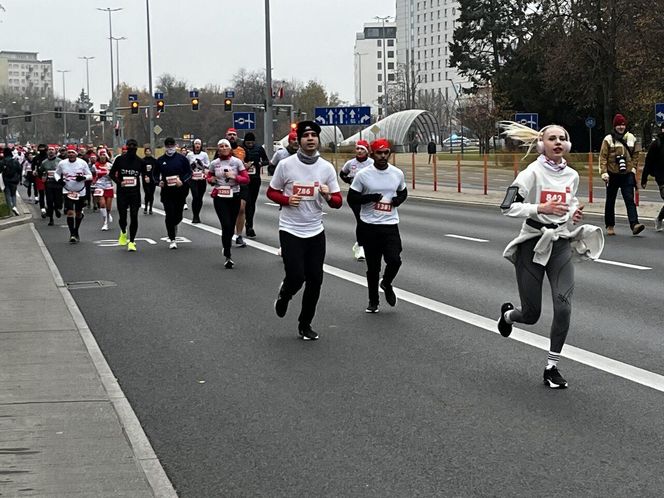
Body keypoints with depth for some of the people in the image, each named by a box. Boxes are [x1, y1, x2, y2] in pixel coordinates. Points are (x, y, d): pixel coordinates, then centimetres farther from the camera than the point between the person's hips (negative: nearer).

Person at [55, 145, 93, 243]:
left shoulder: (82, 163, -7)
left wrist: (83, 177, -23)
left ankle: (76, 232, 32)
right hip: (67, 191, -1)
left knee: (78, 213, 12)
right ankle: (72, 234, -12)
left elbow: (90, 175, -2)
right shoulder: (62, 163, -4)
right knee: (70, 212, -14)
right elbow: (56, 173, 13)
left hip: (80, 192, 1)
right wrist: (59, 180, -9)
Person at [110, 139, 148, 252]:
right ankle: (123, 233, 35)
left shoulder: (140, 162, 3)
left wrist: (146, 179, -11)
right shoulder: (120, 160, 0)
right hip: (122, 193, 0)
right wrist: (119, 182, -12)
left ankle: (131, 241, 3)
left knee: (134, 217, -5)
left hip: (135, 193, 0)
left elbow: (144, 175, 13)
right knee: (122, 216, 2)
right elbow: (111, 174, 6)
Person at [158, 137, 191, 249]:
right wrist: (159, 182, -8)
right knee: (170, 215, -7)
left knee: (178, 215, 7)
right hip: (167, 192, 0)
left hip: (180, 191, 0)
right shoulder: (160, 161, 7)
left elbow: (189, 172, 4)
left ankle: (174, 225, 44)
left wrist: (182, 181, -13)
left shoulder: (182, 159, 3)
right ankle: (172, 240, 1)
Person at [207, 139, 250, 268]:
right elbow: (209, 177, 20)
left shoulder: (237, 162, -2)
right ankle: (227, 257, -9)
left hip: (234, 197, 1)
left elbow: (246, 179, -2)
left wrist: (235, 177, -19)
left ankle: (227, 246, 36)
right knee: (226, 225, -12)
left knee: (231, 226, 10)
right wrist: (211, 180, -3)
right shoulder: (214, 164, 3)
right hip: (220, 198, -1)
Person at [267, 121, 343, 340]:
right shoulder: (286, 164, -6)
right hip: (290, 230, -3)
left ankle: (305, 324, 21)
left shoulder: (327, 167, 1)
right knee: (296, 277, -11)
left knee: (315, 281, 4)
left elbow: (338, 202, 4)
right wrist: (287, 200, -15)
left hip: (316, 231, 3)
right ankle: (284, 294, 26)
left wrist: (328, 196, -18)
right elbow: (271, 192, 4)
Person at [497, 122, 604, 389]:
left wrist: (575, 213, 2)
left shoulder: (572, 176, 6)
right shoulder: (533, 173, -12)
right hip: (532, 245, -4)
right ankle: (507, 314, 42)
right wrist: (541, 208, -31)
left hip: (561, 245, 4)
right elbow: (508, 207, -19)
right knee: (531, 315, 4)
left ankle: (551, 367, 4)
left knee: (563, 308, -11)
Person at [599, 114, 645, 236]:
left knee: (630, 199, -10)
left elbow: (634, 154, 17)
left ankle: (634, 225, -21)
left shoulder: (631, 138, 7)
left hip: (627, 174, 2)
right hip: (612, 174, -2)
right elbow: (603, 156, -7)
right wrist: (604, 172, -15)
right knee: (610, 201, 9)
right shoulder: (608, 139, -4)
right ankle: (610, 226, 20)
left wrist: (633, 167, 6)